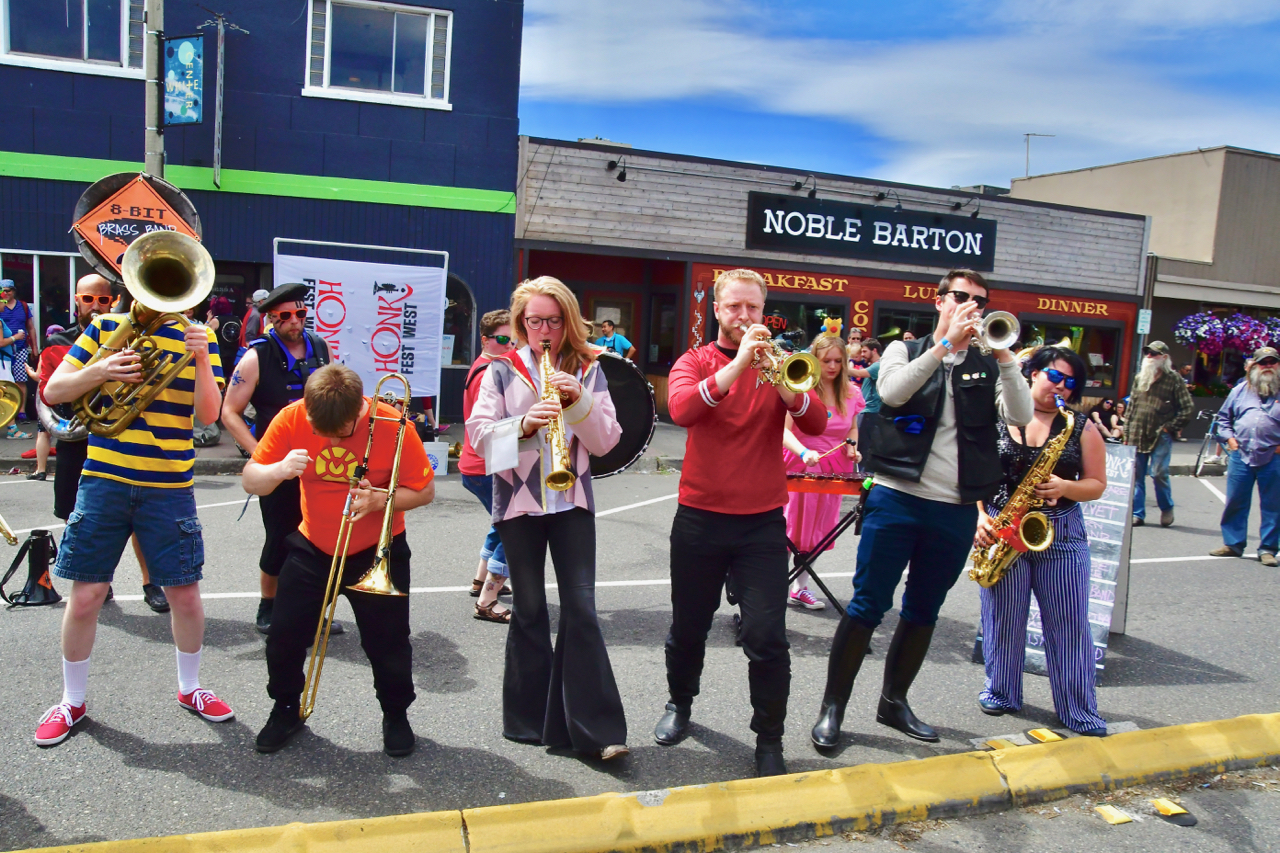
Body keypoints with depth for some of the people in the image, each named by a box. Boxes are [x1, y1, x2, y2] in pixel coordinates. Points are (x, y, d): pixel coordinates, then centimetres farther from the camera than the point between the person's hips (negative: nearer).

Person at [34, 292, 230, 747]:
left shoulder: (199, 338, 3)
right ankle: (71, 701, 25)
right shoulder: (105, 327, 5)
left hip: (170, 487, 0)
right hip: (104, 481, 1)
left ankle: (190, 688, 27)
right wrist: (99, 371, -14)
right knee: (85, 596, 5)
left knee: (185, 594, 4)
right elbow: (52, 391, 4)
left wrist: (201, 359, -20)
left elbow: (208, 414, -6)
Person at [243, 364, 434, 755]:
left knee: (388, 642, 2)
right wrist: (279, 470, -32)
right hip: (313, 548, 2)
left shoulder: (392, 425, -21)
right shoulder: (292, 418, -15)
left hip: (377, 551, -2)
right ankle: (287, 708, 30)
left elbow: (424, 491, -13)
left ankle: (396, 715, 28)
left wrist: (378, 499, -31)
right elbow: (250, 481, -10)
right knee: (283, 636, 2)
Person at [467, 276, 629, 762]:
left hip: (572, 501, 0)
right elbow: (479, 435, -6)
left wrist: (579, 401, -17)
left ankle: (595, 727, -1)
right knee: (529, 609, 8)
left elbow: (606, 441, -1)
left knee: (581, 607, -6)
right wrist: (523, 424, -23)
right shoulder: (503, 371, 3)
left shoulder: (588, 370, 5)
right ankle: (531, 718, 22)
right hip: (518, 500, 0)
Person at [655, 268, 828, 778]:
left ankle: (769, 741, 14)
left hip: (762, 522, 0)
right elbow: (681, 409, -20)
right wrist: (738, 363, -26)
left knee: (766, 637, -5)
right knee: (688, 627, 15)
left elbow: (816, 424, -10)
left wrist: (785, 382, -26)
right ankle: (680, 704, 42)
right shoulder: (695, 362, 2)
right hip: (700, 519, 0)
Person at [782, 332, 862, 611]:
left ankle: (800, 587, 21)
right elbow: (784, 430, -18)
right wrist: (804, 452, -34)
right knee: (790, 527, 0)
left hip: (834, 469, 5)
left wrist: (853, 446, -3)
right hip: (799, 467, -5)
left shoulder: (851, 392, 4)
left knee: (817, 529, 10)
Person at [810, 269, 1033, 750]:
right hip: (897, 499, -3)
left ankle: (894, 701, 29)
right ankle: (832, 706, 9)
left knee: (923, 611, 13)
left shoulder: (989, 366, 10)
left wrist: (1003, 355, -14)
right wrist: (948, 343, -18)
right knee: (868, 605, -2)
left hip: (957, 511, 3)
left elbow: (1021, 416, -6)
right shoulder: (906, 351, 5)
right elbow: (891, 393, -17)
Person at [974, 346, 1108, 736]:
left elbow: (1096, 484, 6)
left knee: (1069, 625, 2)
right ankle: (1001, 694, 25)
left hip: (1061, 535, 0)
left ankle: (1081, 714, 12)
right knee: (1002, 619, 7)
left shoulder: (1081, 427, 5)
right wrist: (980, 515, -10)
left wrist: (1064, 487, -14)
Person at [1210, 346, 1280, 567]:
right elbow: (1224, 416, 20)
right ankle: (1233, 544, 15)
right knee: (1235, 502, 6)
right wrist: (1229, 437, 6)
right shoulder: (1241, 390, 11)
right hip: (1240, 455, 2)